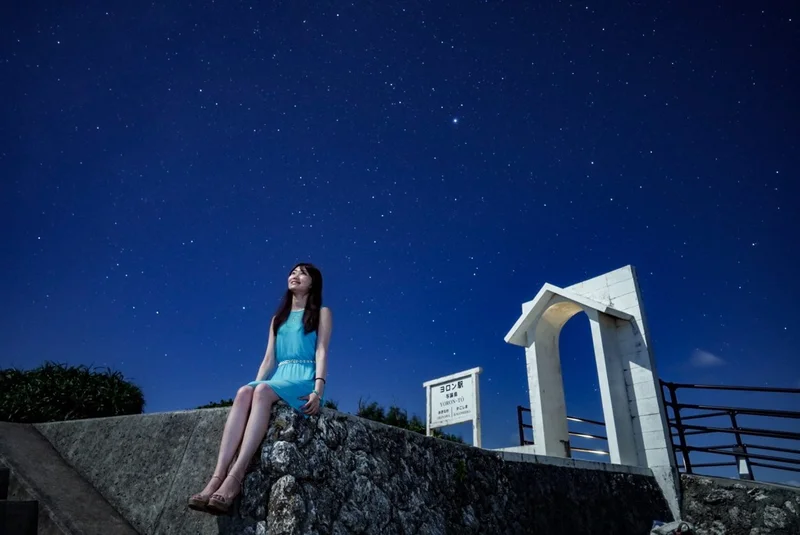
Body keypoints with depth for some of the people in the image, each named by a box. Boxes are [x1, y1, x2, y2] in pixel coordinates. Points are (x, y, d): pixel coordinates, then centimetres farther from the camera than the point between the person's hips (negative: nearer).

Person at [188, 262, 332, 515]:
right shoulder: (278, 318, 23)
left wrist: (318, 390, -16)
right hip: (279, 379, 4)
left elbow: (321, 352, -3)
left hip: (304, 380, -4)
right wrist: (254, 386, 0)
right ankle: (217, 477, -40)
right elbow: (269, 358, 16)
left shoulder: (321, 313, 10)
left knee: (263, 391, -34)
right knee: (244, 392, -29)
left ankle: (235, 477, -43)